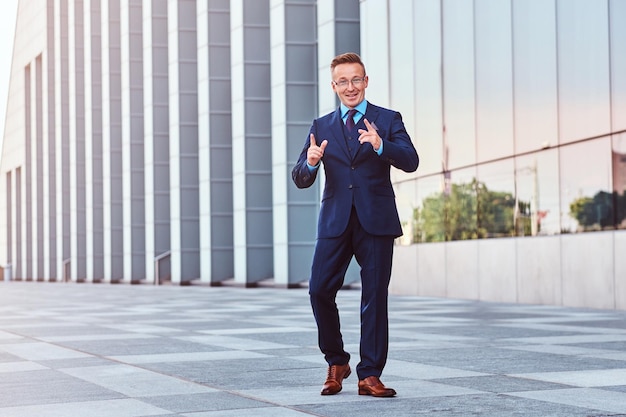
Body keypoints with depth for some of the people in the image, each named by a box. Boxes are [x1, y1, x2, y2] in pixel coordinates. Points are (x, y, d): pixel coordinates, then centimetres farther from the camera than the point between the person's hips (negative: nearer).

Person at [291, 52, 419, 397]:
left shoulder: (388, 120, 5)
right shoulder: (321, 126, 12)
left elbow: (411, 161, -10)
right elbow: (300, 180, 7)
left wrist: (380, 145, -29)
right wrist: (309, 163, -16)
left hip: (376, 222, -2)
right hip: (335, 222, 2)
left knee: (374, 298, 0)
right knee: (319, 290, -7)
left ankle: (369, 375, 6)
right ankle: (336, 362, 14)